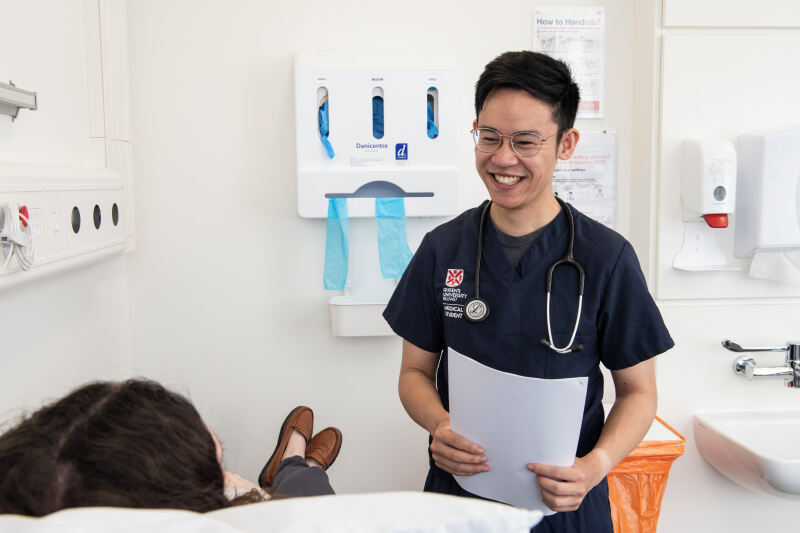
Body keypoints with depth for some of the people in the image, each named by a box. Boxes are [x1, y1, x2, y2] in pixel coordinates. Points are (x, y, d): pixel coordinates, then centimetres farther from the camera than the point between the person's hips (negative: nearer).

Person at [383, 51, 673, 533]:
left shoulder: (607, 258, -11)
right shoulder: (442, 249, -4)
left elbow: (638, 391, -4)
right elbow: (416, 370, 3)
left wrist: (595, 466, -20)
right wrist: (439, 425, -16)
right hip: (457, 489, 2)